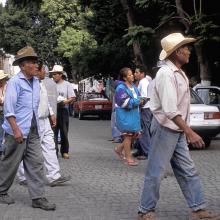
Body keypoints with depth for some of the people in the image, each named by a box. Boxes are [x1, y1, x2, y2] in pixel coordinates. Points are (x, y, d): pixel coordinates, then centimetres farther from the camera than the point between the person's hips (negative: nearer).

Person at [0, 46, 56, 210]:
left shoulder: (36, 82, 10)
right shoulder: (15, 82, -12)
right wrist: (16, 130, -22)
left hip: (33, 132, 7)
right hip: (17, 131, -7)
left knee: (36, 163, 3)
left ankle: (38, 198, 6)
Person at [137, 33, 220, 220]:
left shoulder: (179, 73, 11)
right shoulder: (166, 73, -19)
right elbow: (170, 110, -27)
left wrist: (186, 131, 18)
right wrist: (190, 132, -30)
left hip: (177, 131, 9)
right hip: (165, 129, -9)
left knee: (188, 172, 9)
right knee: (156, 172, 0)